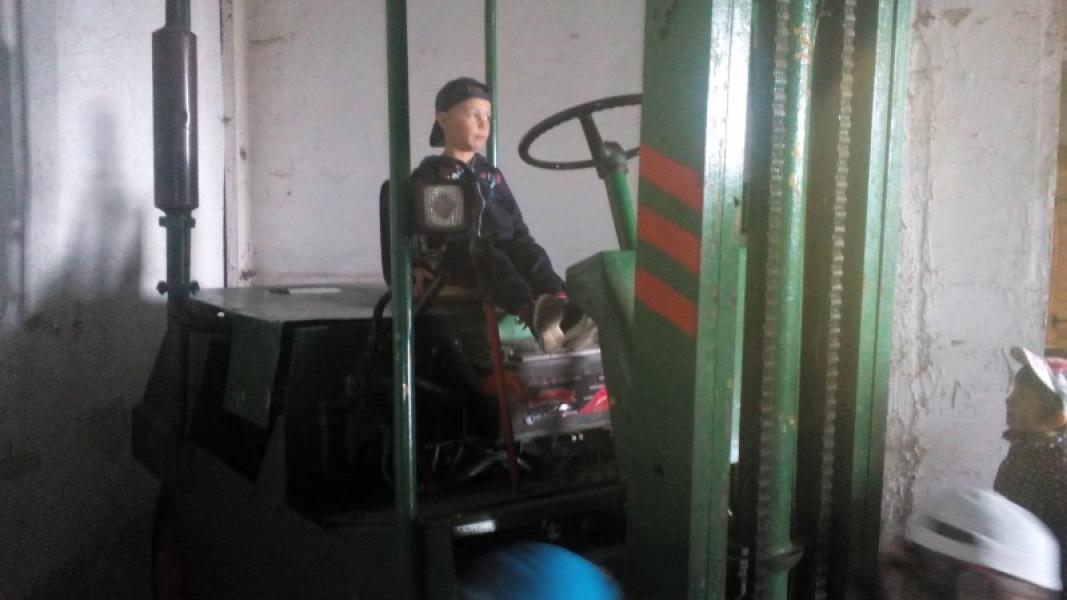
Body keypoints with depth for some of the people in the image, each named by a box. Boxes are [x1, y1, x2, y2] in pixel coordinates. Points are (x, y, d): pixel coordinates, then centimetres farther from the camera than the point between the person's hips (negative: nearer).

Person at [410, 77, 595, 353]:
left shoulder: (491, 174, 23)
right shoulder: (429, 175, 6)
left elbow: (514, 216, 25)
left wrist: (523, 244, 10)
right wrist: (417, 265, -8)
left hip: (503, 246, 5)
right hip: (459, 256, -5)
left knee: (531, 254, -25)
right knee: (489, 257, -36)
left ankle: (563, 313, -50)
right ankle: (533, 315, -62)